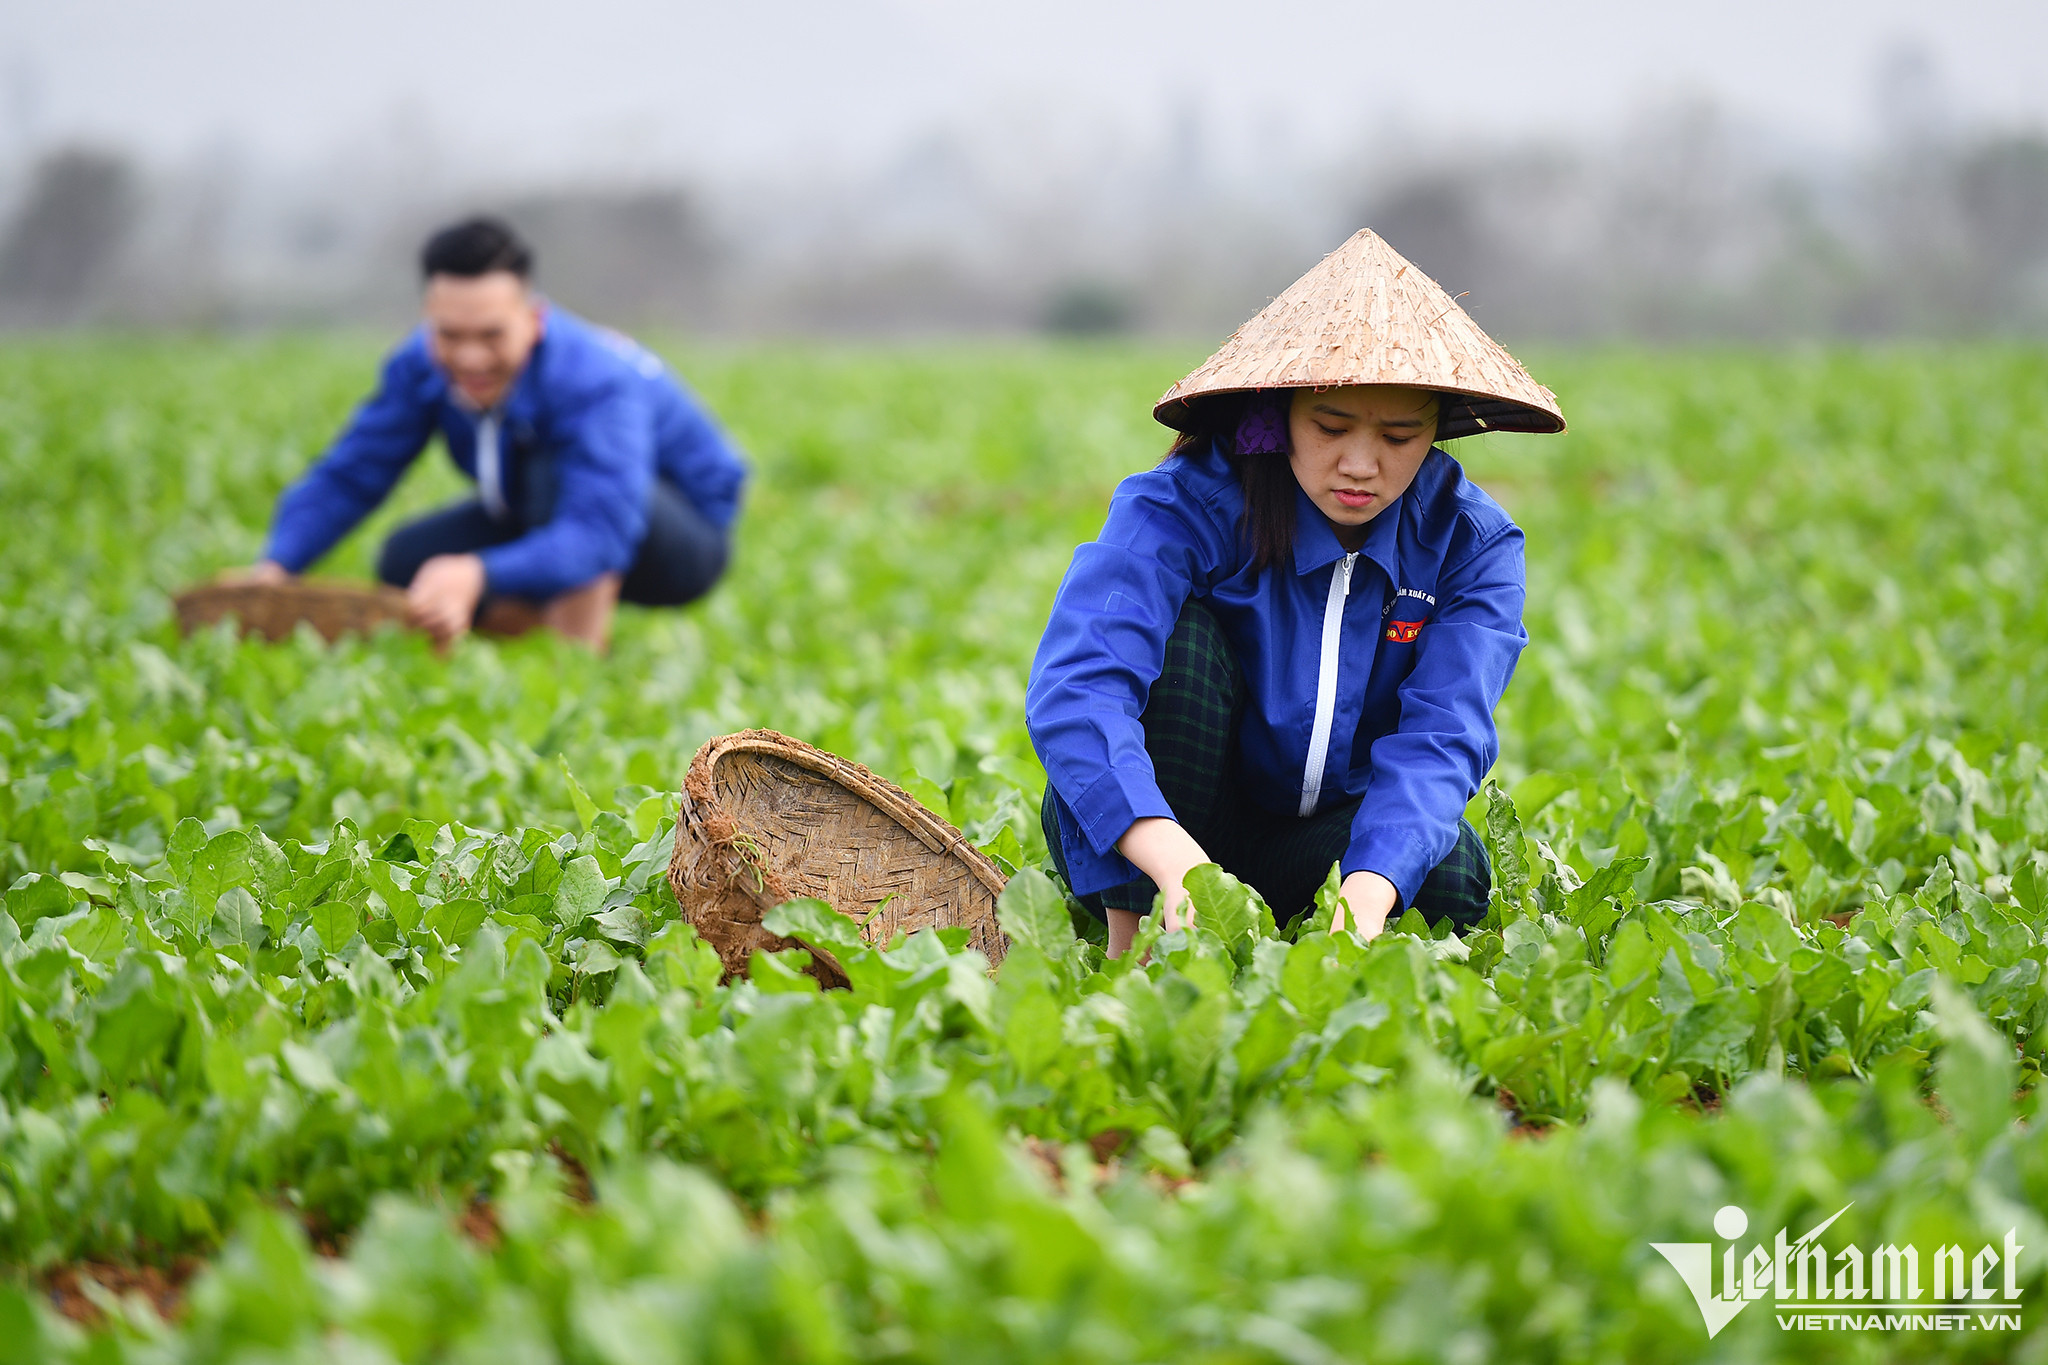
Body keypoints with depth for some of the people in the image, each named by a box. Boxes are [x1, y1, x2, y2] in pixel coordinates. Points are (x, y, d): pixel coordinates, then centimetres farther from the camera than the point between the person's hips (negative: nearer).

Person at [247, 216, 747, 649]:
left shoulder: (595, 383, -37)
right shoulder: (421, 364, -17)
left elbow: (600, 534, -50)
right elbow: (348, 477, -14)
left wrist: (477, 576, -66)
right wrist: (275, 566, -33)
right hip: (551, 522, 7)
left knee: (558, 469, -36)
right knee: (405, 559, -13)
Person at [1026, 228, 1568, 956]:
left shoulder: (1471, 542, -11)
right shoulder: (1185, 508, -22)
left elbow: (1438, 734, -24)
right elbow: (1073, 685, -37)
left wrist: (1365, 895, -45)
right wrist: (1176, 862, -55)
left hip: (1328, 838, 2)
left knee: (1451, 877, -30)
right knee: (1179, 630, -29)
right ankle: (1130, 949, -23)